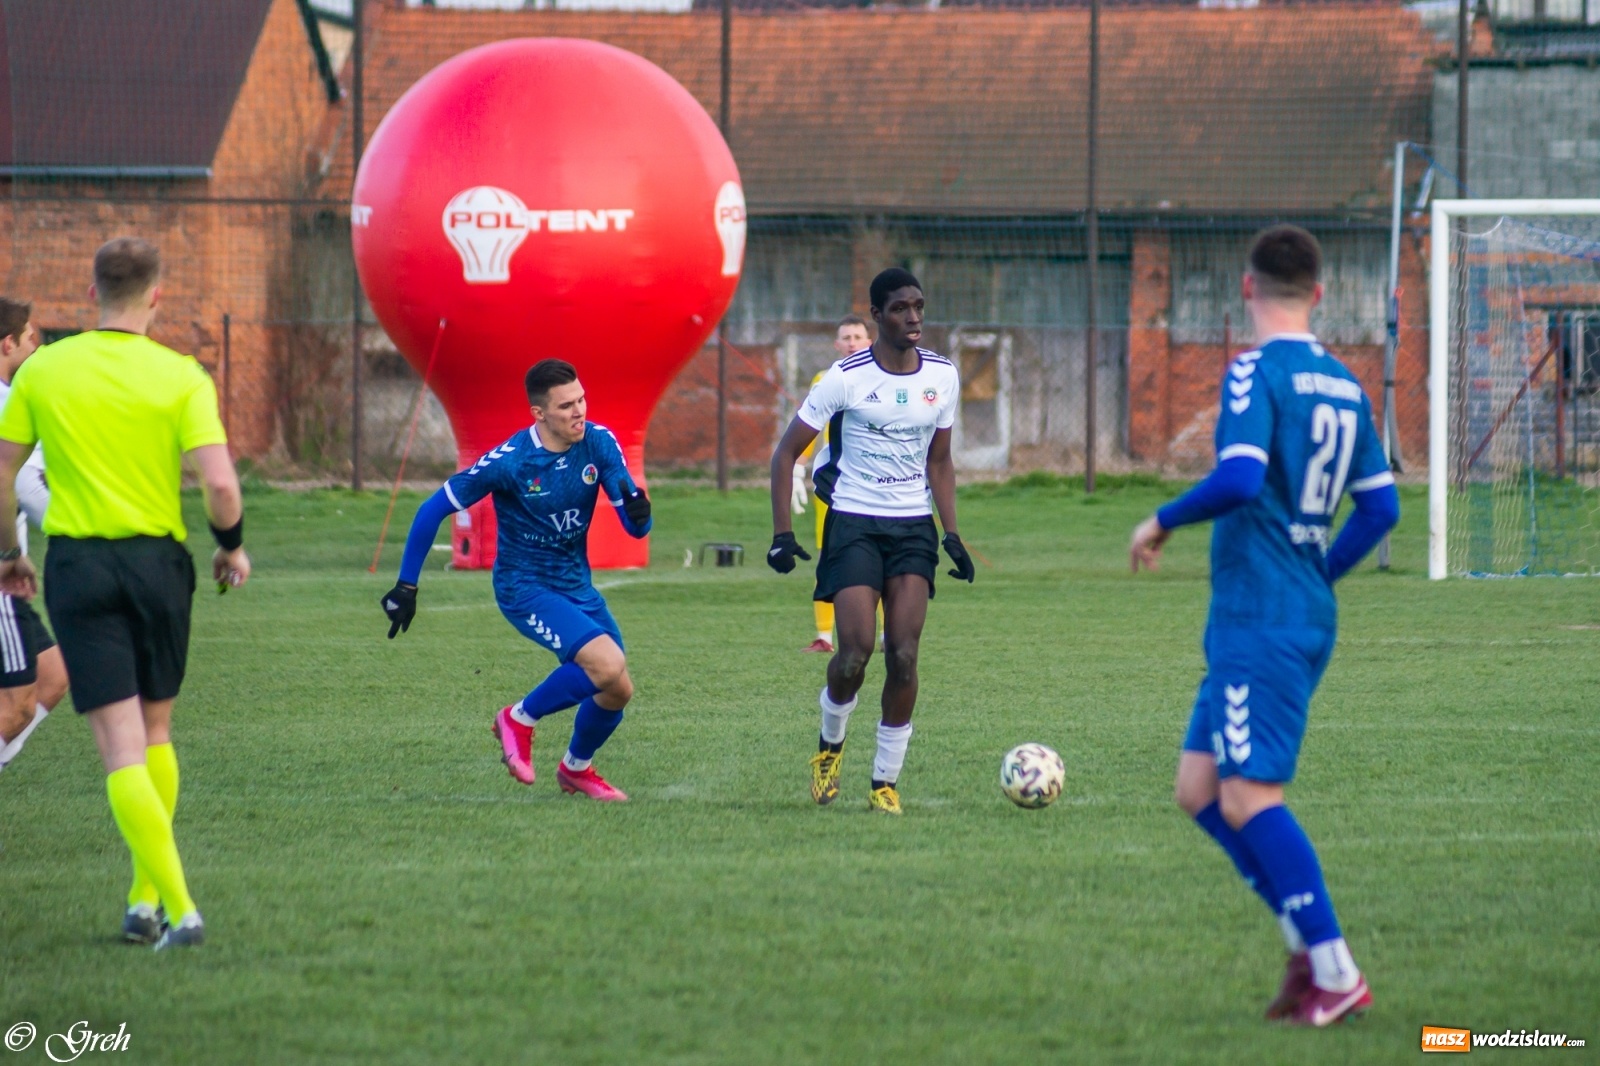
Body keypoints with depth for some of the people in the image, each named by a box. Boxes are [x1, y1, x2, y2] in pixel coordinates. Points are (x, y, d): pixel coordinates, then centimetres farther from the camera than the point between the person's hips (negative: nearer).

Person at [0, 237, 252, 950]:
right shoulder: (181, 376, -6)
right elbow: (220, 486, -14)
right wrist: (231, 547, 6)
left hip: (77, 563, -1)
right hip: (157, 560, 1)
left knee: (120, 745, -4)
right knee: (155, 732, 19)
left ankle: (179, 907, -14)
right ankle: (147, 897, 22)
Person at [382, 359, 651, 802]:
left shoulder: (598, 443, -9)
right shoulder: (509, 461, -22)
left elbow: (636, 526, -8)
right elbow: (433, 510, -12)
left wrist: (637, 512, -33)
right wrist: (406, 586, -10)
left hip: (577, 583, 6)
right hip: (524, 586, -6)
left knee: (618, 690, 4)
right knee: (607, 664, -24)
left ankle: (577, 768, 33)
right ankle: (520, 719, 0)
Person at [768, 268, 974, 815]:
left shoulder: (942, 376, 5)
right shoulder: (847, 377, -9)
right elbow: (787, 452, -3)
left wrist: (951, 533, 7)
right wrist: (782, 533, -11)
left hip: (914, 526, 3)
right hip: (854, 523, -3)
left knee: (904, 656, -8)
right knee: (855, 652, -15)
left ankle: (886, 782, 3)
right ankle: (830, 745, 15)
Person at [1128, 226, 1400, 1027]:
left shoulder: (1256, 373, -11)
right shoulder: (1343, 384, 14)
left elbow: (1239, 479, -25)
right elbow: (1381, 505, 16)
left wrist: (1163, 521, -9)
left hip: (1260, 621, -9)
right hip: (1307, 612, 9)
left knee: (1249, 799, -9)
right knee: (1199, 789, 12)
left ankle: (1335, 974, -11)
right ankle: (1306, 941, 9)